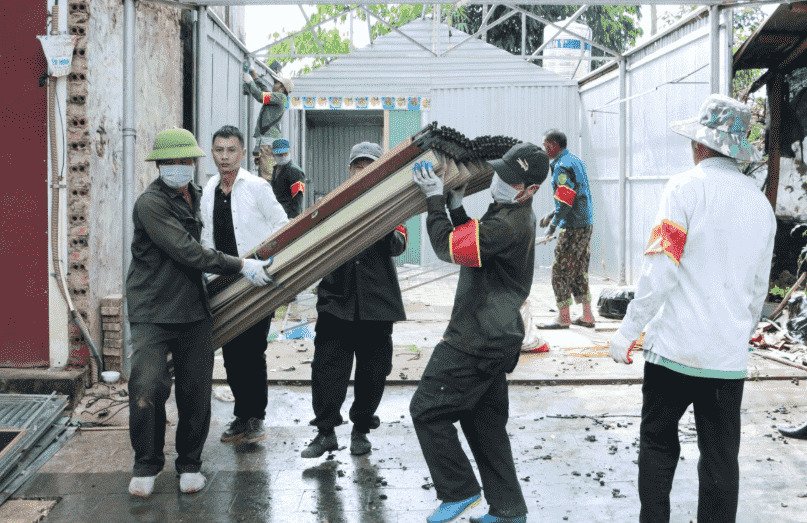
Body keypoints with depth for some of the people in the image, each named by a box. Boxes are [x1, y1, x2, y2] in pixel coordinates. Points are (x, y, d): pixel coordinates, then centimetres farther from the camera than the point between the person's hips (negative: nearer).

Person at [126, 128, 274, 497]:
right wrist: (240, 266, -17)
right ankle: (146, 464, 7)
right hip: (153, 311, -6)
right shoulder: (150, 203, -12)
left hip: (193, 309, 6)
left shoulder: (194, 196, 12)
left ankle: (189, 464, 22)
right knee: (147, 390, -14)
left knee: (196, 392, 5)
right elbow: (187, 252, -18)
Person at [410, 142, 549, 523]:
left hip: (477, 342, -11)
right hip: (494, 338, 11)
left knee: (427, 409, -2)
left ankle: (458, 491, 8)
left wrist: (435, 199, -12)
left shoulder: (508, 225, -22)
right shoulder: (511, 214, 12)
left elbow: (449, 247, -23)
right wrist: (456, 206, 5)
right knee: (485, 423, 15)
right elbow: (470, 244, 18)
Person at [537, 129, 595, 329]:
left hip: (572, 227, -10)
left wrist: (552, 228, -19)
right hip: (585, 224, 10)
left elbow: (565, 202, -21)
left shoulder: (562, 166, -14)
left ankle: (563, 318, 1)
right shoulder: (575, 161, 17)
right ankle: (587, 316, 17)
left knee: (561, 271, -3)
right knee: (578, 271, 14)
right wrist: (551, 215, 23)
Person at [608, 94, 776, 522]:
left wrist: (627, 331, -7)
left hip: (675, 346, -4)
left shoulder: (687, 187, -8)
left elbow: (660, 271, -14)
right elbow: (758, 287, 16)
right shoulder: (761, 203, 9)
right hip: (729, 354, 4)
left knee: (658, 443, 12)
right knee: (720, 457, 10)